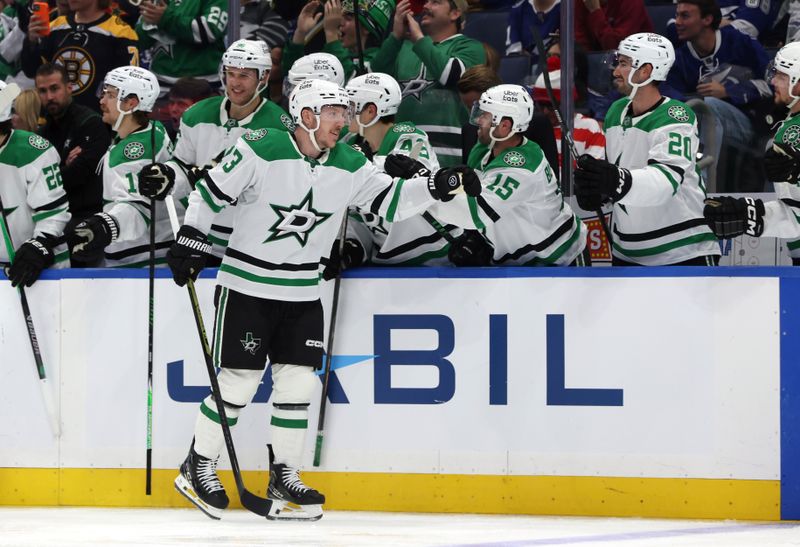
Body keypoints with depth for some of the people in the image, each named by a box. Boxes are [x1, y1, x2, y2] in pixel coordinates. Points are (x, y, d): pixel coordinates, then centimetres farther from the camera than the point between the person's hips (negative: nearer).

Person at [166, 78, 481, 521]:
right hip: (247, 284, -5)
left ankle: (284, 477, 12)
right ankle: (197, 468, 9)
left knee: (298, 381, 2)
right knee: (239, 381, -5)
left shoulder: (349, 165, 0)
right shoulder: (261, 151, -14)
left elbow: (391, 200, 1)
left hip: (302, 293, 5)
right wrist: (189, 243, -7)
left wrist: (441, 186, -12)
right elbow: (211, 191, -7)